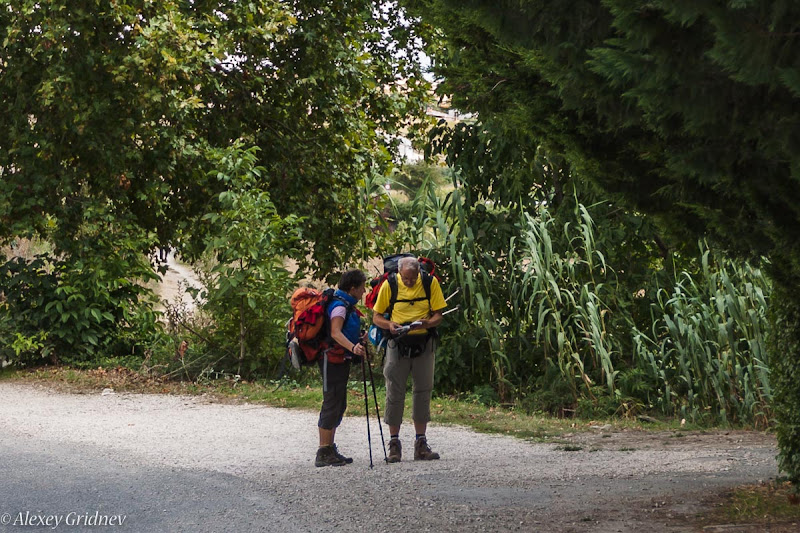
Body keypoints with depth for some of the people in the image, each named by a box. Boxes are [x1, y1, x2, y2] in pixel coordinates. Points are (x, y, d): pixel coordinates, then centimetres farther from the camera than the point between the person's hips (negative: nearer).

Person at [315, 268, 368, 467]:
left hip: (341, 360, 11)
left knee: (339, 405, 13)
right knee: (331, 404, -9)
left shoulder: (347, 306, 16)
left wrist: (361, 339, 42)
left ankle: (330, 449, 20)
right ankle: (323, 453, -7)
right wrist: (353, 347, -46)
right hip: (332, 359, -11)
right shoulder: (339, 306, -17)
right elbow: (335, 333, -33)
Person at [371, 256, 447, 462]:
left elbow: (438, 315, 1)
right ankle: (394, 443, 5)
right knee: (395, 392, -2)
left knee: (423, 391, 5)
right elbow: (376, 317, 2)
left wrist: (427, 323, -21)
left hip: (423, 343, 1)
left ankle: (421, 444, 12)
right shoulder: (389, 285, -5)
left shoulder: (430, 283, -2)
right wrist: (389, 325, -19)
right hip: (397, 344, -1)